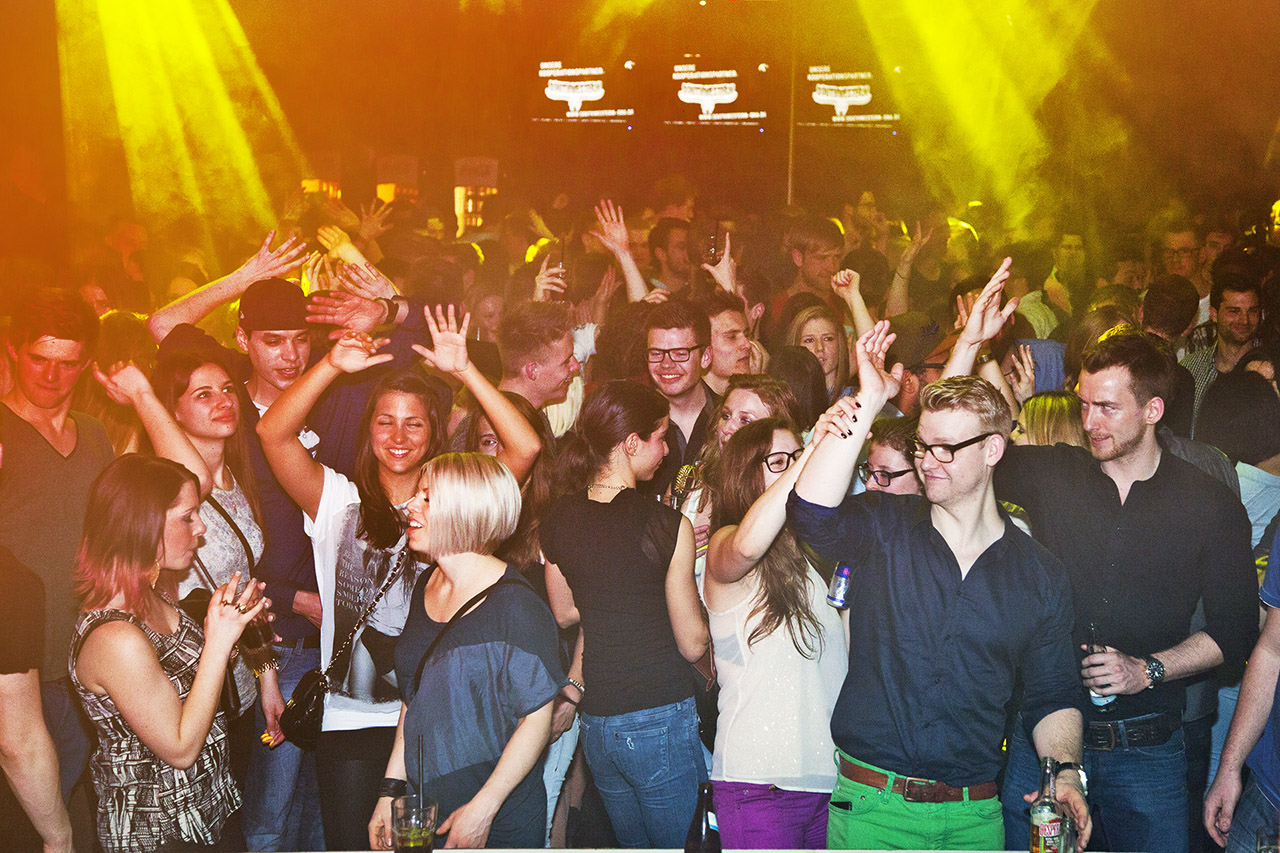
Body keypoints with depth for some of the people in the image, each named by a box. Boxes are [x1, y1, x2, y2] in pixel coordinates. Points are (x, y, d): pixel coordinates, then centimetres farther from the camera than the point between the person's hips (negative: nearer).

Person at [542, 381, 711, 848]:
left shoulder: (559, 517, 1)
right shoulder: (668, 526, -16)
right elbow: (693, 645, -8)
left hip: (596, 721, 6)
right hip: (661, 718, -6)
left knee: (632, 843, 22)